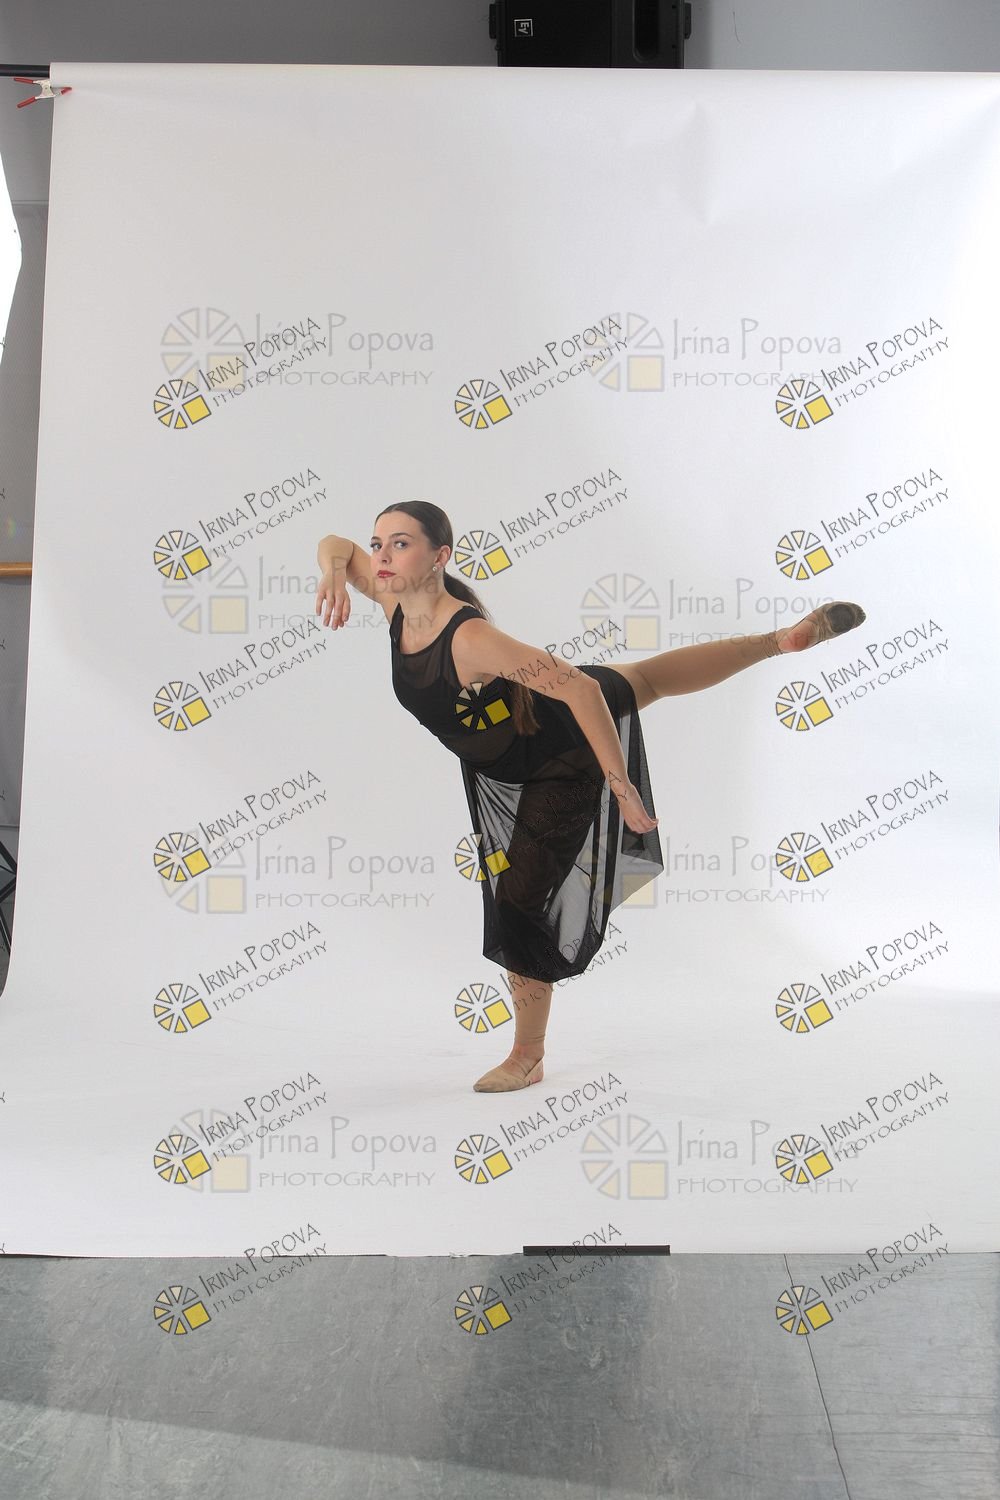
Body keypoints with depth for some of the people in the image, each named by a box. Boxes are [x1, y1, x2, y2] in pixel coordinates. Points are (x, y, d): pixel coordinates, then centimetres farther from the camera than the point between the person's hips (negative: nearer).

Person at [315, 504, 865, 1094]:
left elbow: (581, 687, -39)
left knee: (520, 904, -4)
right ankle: (780, 638, 45)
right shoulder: (396, 604, -17)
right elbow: (336, 545, 0)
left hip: (563, 765, -8)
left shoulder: (469, 637, -40)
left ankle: (528, 1057, 20)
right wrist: (333, 573, -23)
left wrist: (620, 785, -36)